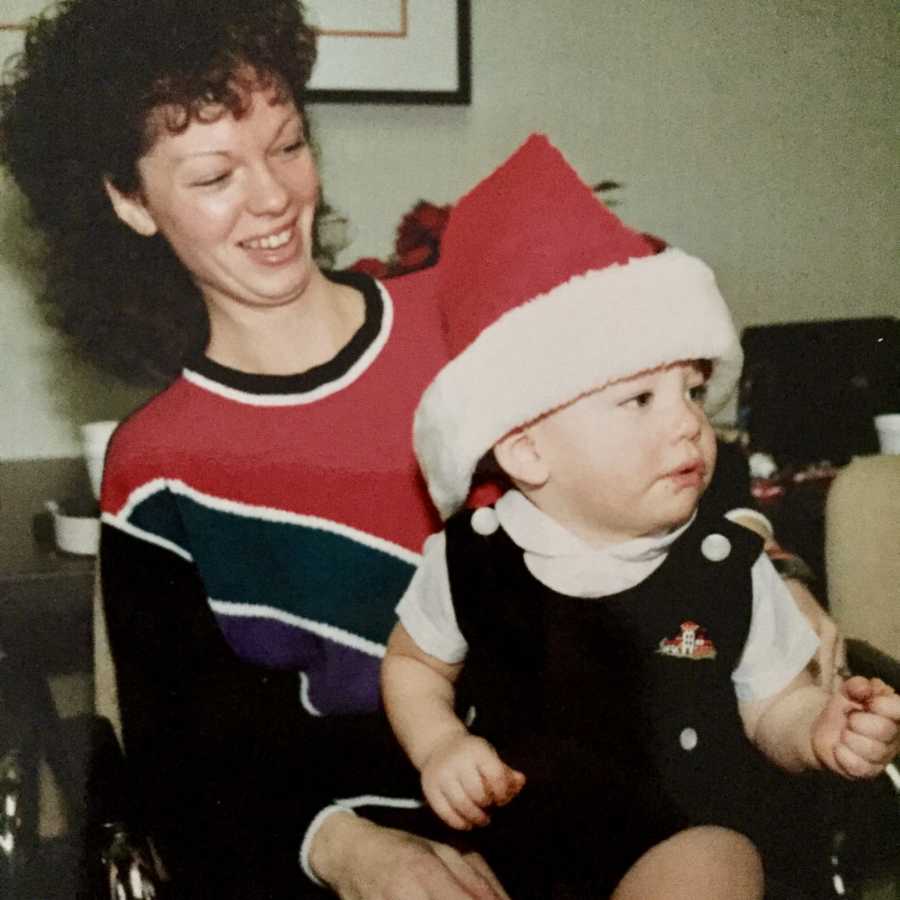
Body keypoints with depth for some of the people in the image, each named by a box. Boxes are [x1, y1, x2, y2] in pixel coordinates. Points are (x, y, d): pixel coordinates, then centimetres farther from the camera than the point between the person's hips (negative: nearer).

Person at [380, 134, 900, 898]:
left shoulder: (729, 566, -7)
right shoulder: (471, 556, -7)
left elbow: (774, 704, 5)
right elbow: (414, 665, 10)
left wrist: (818, 730, -17)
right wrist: (438, 745, -8)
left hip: (680, 834, -1)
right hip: (504, 829, 2)